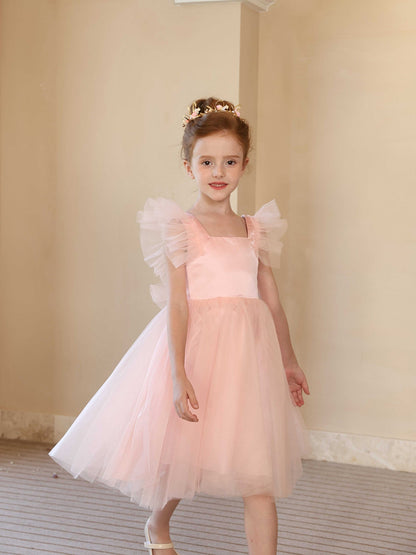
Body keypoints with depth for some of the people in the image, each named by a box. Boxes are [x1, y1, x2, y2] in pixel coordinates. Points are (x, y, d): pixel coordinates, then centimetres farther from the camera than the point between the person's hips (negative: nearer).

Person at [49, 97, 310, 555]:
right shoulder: (181, 228, -4)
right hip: (197, 347, -3)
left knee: (260, 474, -3)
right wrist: (179, 374, -19)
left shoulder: (256, 229, 10)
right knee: (182, 459, 14)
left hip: (250, 351, 3)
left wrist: (289, 362, 19)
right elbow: (176, 305, -11)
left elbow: (272, 301, 15)